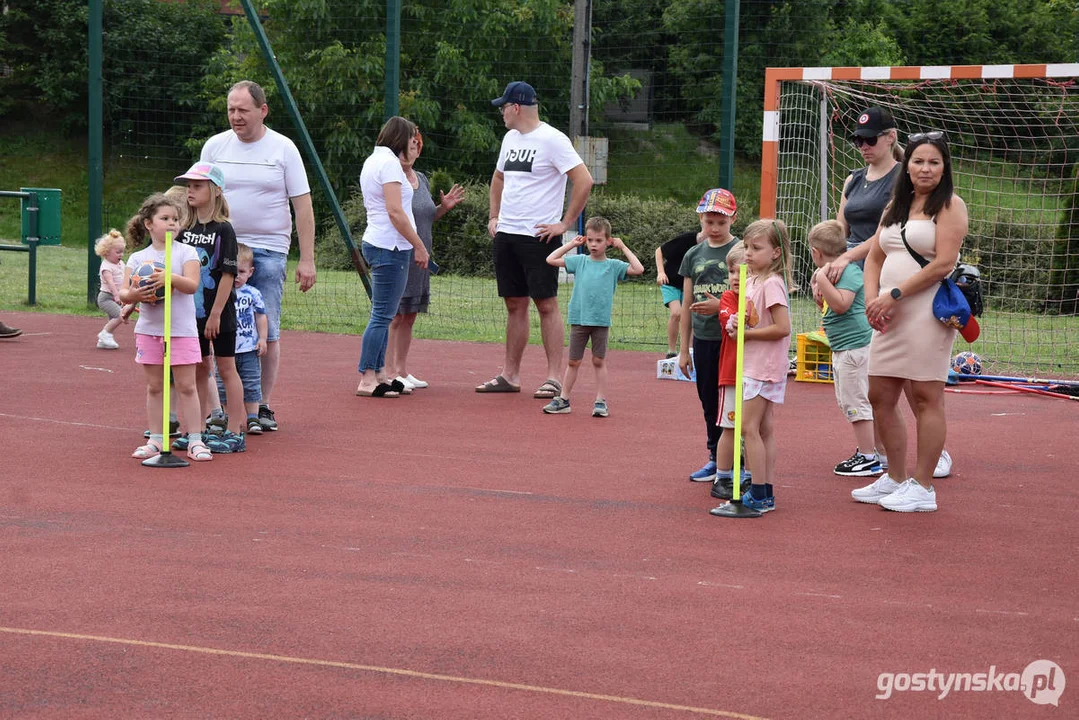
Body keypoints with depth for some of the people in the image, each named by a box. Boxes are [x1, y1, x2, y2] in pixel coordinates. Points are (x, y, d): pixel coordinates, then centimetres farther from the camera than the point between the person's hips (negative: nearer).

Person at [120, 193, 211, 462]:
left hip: (182, 331, -3)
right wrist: (133, 295, -21)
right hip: (149, 329, 3)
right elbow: (123, 292, 1)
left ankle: (195, 440, 2)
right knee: (154, 387, 8)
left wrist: (170, 277, -31)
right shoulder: (137, 258, 5)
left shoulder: (186, 252, -1)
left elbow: (192, 285, -15)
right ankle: (156, 440, 16)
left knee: (186, 386, -2)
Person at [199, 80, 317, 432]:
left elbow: (303, 205, 1)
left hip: (269, 252, -2)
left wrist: (306, 259, -5)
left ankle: (262, 406, 8)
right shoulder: (215, 146, 6)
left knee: (267, 333, -2)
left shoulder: (283, 149, 1)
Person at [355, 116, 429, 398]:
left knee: (383, 316, 13)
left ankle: (379, 374, 16)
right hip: (390, 247, -11)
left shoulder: (373, 161, 18)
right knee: (382, 316, -9)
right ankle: (367, 380, -10)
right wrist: (419, 245, -16)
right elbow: (395, 211, -19)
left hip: (377, 245, 11)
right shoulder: (389, 162, -12)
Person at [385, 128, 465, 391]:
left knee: (409, 317, 12)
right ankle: (389, 372, -3)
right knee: (394, 315, -7)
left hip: (419, 258, 8)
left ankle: (402, 370, 19)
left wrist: (443, 207, 10)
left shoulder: (422, 180, 15)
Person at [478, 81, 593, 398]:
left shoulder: (552, 140, -12)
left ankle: (554, 378, -3)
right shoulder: (510, 138, 14)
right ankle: (510, 375, 15)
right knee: (515, 305, 11)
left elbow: (584, 181, -17)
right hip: (506, 236, 8)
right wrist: (494, 216, 19)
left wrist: (564, 224, -15)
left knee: (546, 304, -5)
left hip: (538, 237, -8)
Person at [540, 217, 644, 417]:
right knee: (573, 362, 8)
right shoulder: (579, 261, 4)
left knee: (599, 361, 5)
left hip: (601, 321, -1)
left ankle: (601, 401, 9)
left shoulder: (613, 266, 1)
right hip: (579, 319, 1)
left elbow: (638, 269, -9)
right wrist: (571, 244, 4)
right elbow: (551, 260, 3)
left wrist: (623, 248, -4)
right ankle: (563, 400, 13)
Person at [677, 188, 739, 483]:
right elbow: (687, 305, 13)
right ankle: (716, 459, 24)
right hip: (703, 340, 5)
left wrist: (721, 306, -21)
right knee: (709, 402, 13)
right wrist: (684, 349, 13)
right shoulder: (693, 255, 9)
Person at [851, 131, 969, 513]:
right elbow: (874, 257, 18)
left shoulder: (950, 206, -3)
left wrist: (894, 295, -14)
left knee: (926, 397, -5)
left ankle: (922, 488, 1)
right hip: (890, 313, 8)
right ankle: (895, 479, 20)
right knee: (880, 397, 8)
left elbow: (943, 263, -13)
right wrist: (872, 299, 0)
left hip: (929, 310, -8)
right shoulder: (895, 206, 19)